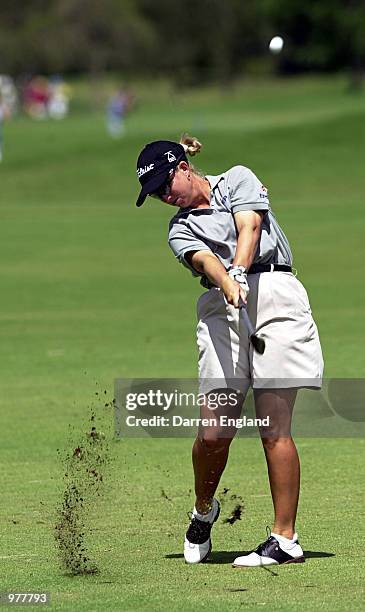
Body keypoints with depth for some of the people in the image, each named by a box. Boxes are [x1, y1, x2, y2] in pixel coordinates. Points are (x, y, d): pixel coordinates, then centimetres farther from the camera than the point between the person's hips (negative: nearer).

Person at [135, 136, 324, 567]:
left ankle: (285, 539, -5)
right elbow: (204, 259, -4)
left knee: (274, 429, -8)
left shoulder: (238, 179, 16)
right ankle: (204, 511, 21)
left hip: (275, 294, -3)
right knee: (214, 431, -8)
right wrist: (228, 284, -27)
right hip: (221, 310, 3)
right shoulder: (180, 230, 19)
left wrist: (239, 272, -23)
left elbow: (249, 227, -3)